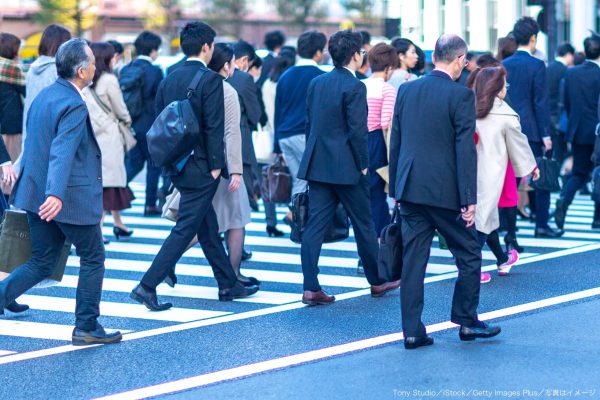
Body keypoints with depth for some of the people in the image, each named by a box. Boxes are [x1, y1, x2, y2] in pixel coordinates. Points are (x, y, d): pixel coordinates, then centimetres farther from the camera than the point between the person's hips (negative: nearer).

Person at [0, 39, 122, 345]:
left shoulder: (44, 95, 10)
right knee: (93, 258, 9)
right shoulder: (74, 105, -19)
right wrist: (56, 195, -43)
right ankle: (86, 327, 13)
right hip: (73, 198, -8)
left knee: (42, 264, 14)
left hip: (37, 194, 8)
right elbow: (63, 151, -32)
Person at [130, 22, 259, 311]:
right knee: (185, 229, -4)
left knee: (209, 228, 17)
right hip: (200, 168, -8)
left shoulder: (169, 80, 7)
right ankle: (147, 286, -8)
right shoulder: (210, 80, -14)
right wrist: (215, 165, -12)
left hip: (178, 165, 8)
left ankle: (228, 285, 27)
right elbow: (214, 127, -18)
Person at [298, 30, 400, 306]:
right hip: (346, 168, -6)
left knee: (315, 226, 2)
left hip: (317, 166, 6)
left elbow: (309, 124, 13)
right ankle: (377, 281, 22)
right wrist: (363, 166, -7)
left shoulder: (316, 83, 8)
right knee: (363, 224, 9)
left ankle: (310, 288, -3)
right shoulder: (354, 87, -13)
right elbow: (358, 131, -17)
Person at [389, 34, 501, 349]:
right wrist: (469, 199, -10)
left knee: (413, 260, 7)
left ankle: (412, 331, 6)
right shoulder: (461, 95, -10)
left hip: (410, 189, 5)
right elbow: (465, 149, -13)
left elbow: (395, 143, 11)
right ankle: (466, 321, 18)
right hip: (445, 190, -5)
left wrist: (396, 189, 18)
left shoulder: (406, 91, 7)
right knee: (469, 255, 12)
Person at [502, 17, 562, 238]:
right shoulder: (537, 66, -10)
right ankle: (542, 225, 6)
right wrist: (546, 134, -9)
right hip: (532, 130, -5)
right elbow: (541, 102, -12)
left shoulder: (504, 65, 6)